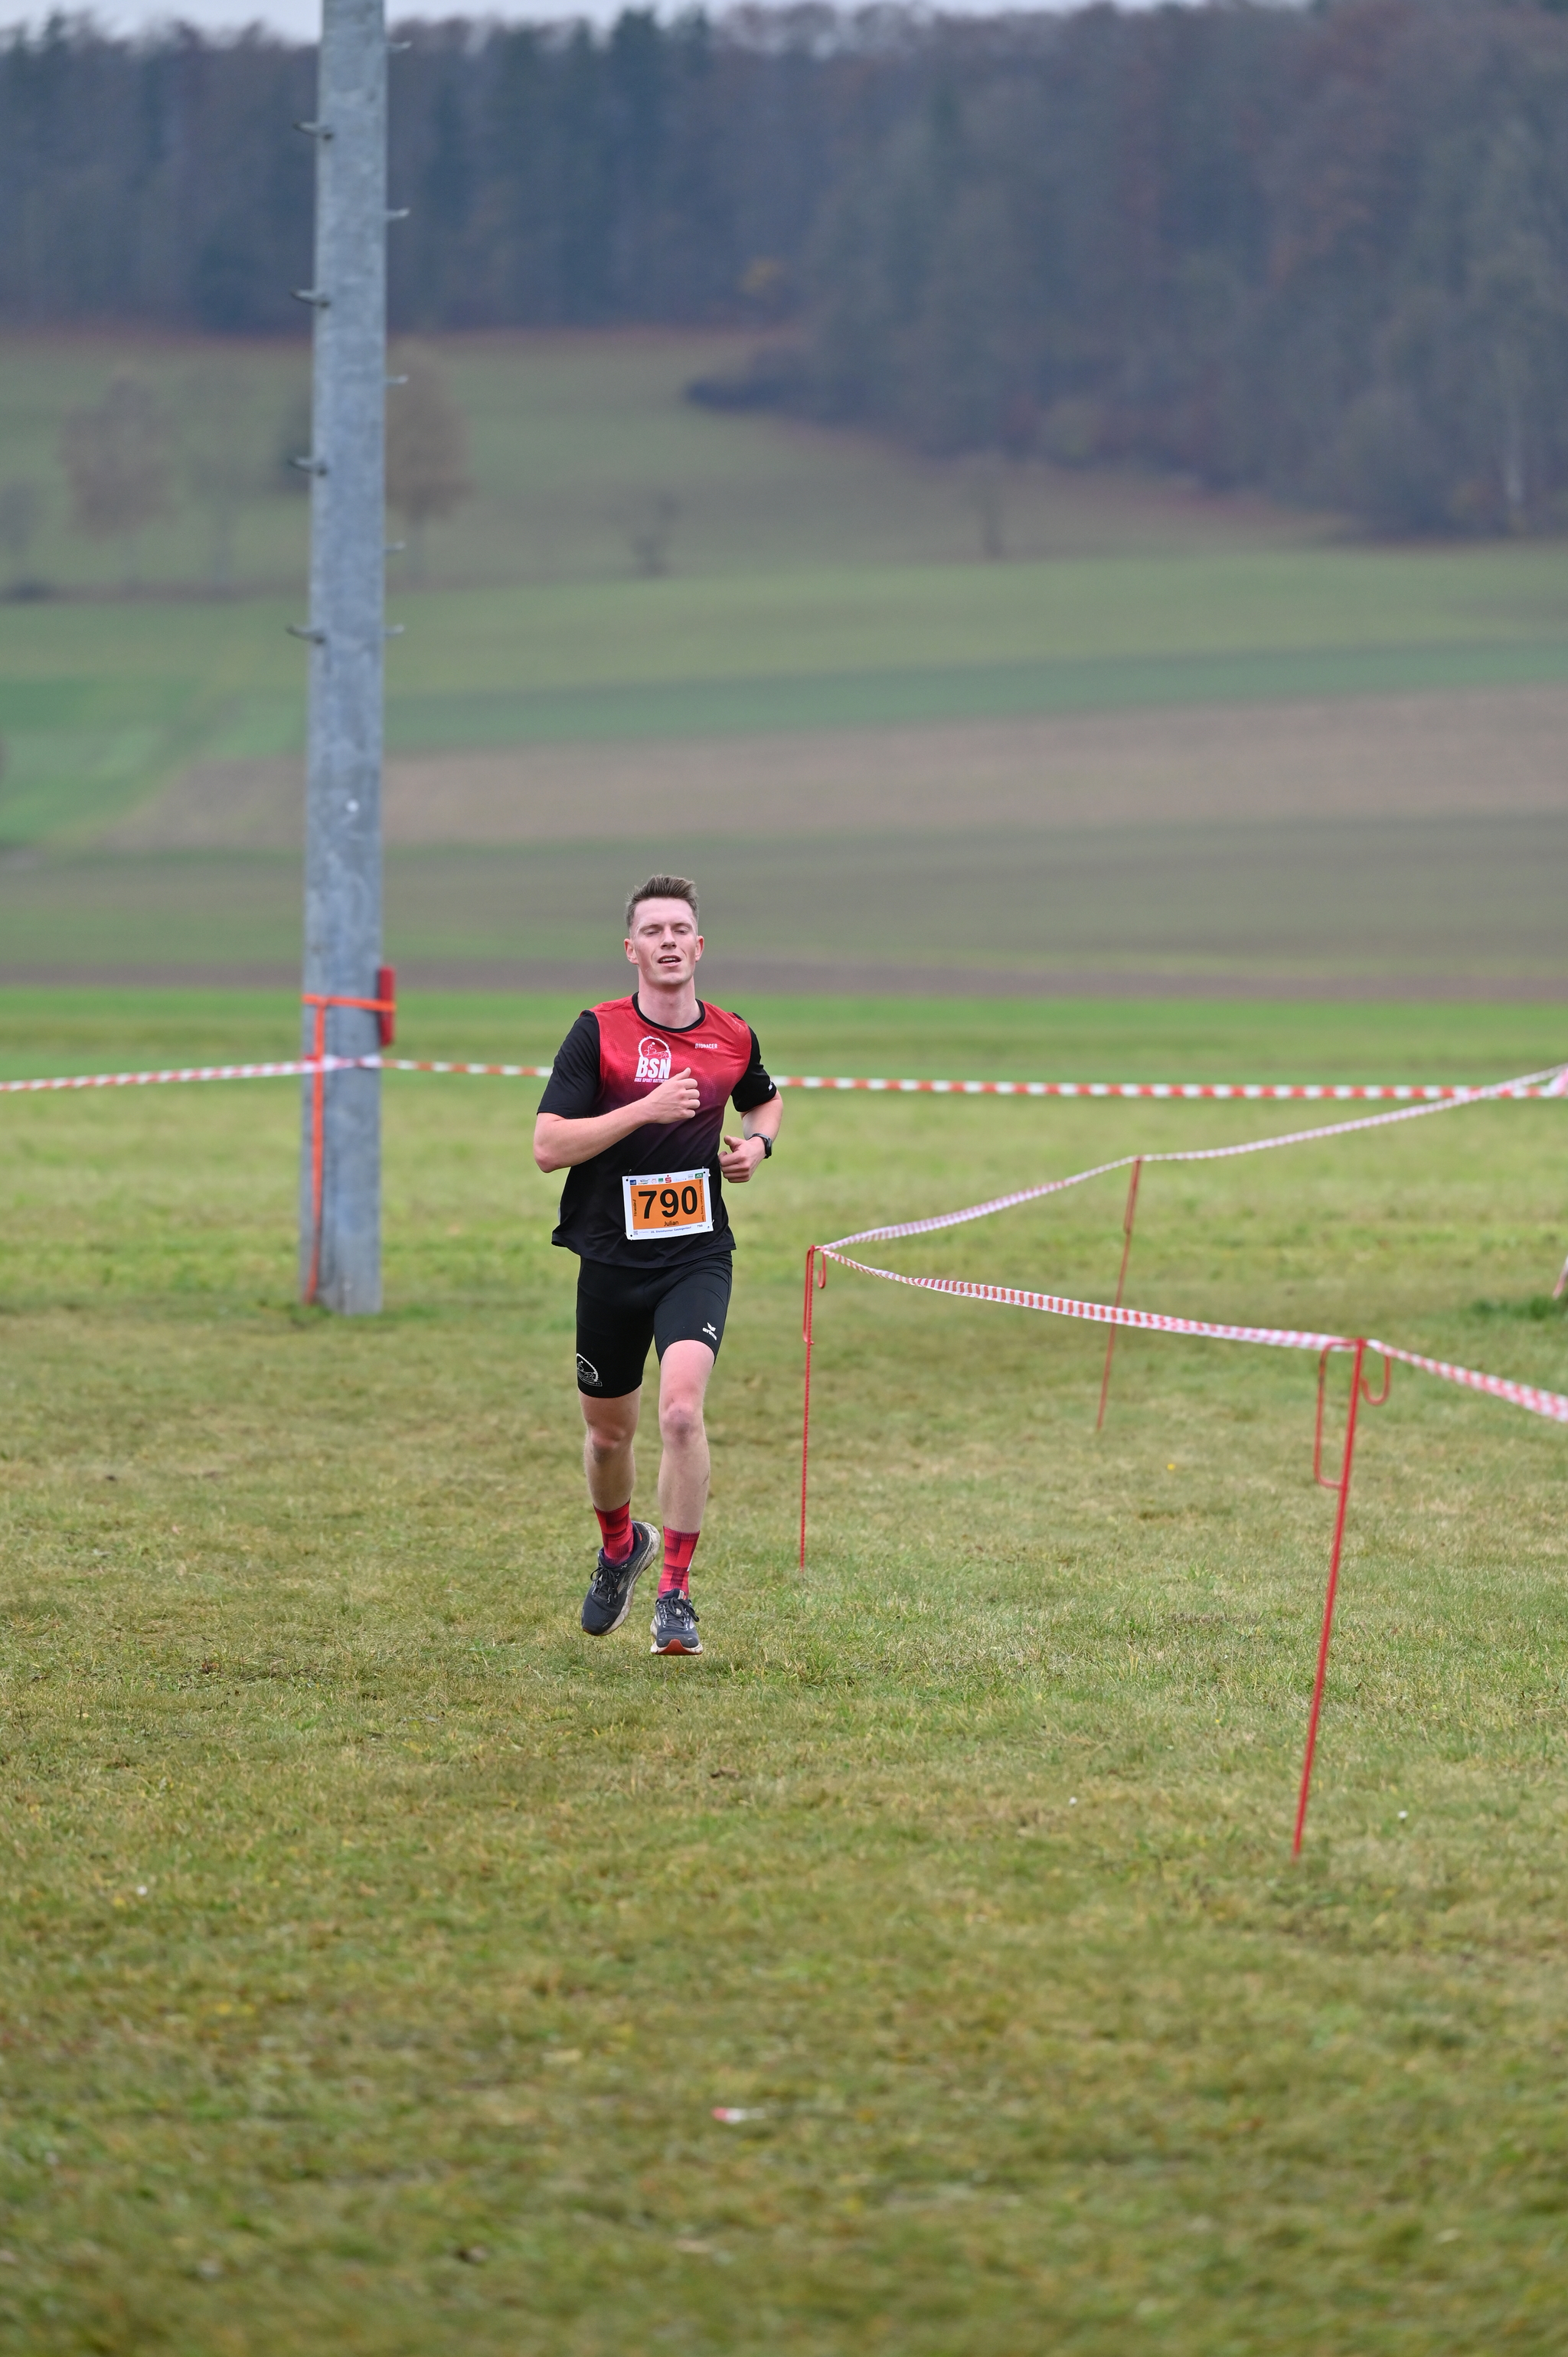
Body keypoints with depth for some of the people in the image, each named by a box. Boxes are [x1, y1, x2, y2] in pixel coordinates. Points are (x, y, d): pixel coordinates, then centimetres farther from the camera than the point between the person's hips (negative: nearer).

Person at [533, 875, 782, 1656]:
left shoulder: (734, 1038, 4)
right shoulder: (597, 1032, -5)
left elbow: (765, 1100, 28)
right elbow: (547, 1146, -13)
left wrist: (757, 1143, 6)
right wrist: (645, 1109, -21)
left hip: (697, 1255, 0)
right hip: (610, 1260, 0)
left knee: (682, 1409, -22)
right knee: (608, 1430, 14)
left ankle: (675, 1594, -14)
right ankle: (620, 1545, 46)